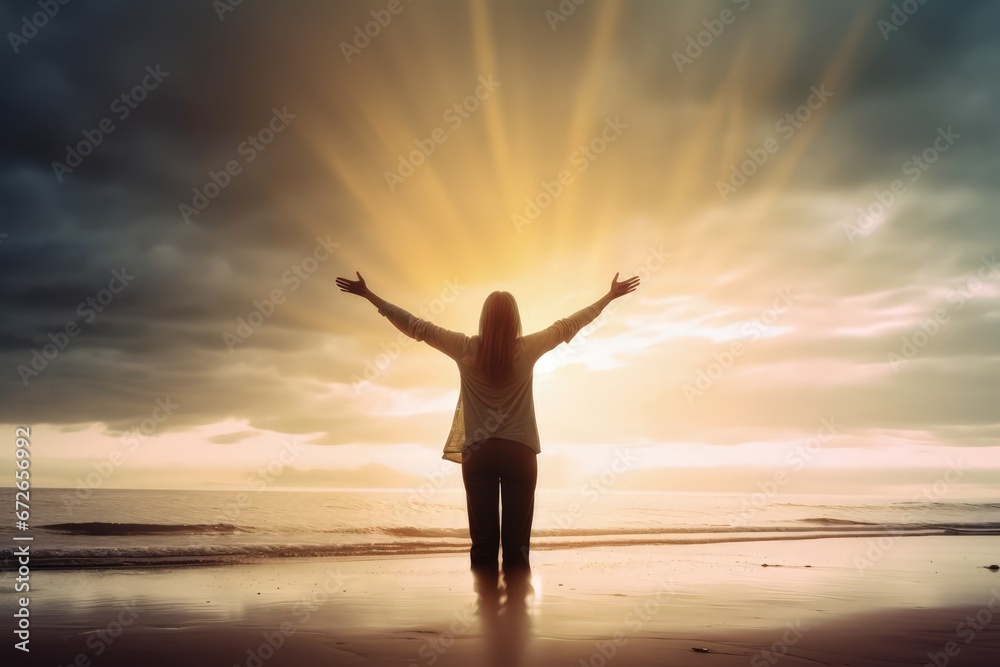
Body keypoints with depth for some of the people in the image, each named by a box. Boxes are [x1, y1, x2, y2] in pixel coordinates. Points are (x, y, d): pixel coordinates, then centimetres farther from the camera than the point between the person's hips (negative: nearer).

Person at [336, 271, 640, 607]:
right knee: (516, 543, 3)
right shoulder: (527, 349, -4)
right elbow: (570, 325, 6)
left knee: (483, 541, 5)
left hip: (478, 455, 1)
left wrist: (368, 294, 7)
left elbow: (415, 326, 0)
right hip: (519, 453, 0)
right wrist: (611, 295, 17)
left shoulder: (467, 349, -4)